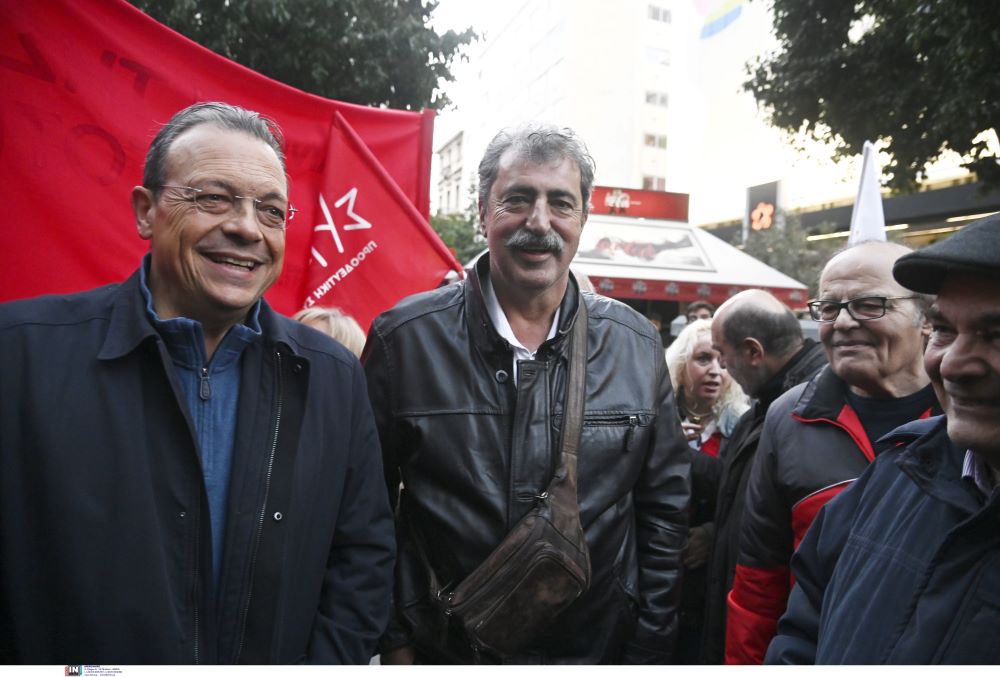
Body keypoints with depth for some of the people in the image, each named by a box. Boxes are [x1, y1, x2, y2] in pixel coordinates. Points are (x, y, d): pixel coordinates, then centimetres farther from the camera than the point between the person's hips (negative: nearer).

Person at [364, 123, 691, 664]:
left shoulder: (636, 345, -5)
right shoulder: (404, 337, -11)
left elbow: (663, 507, 1)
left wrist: (649, 648, 0)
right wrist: (393, 639, -3)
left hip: (599, 649, 2)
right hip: (439, 651, -1)